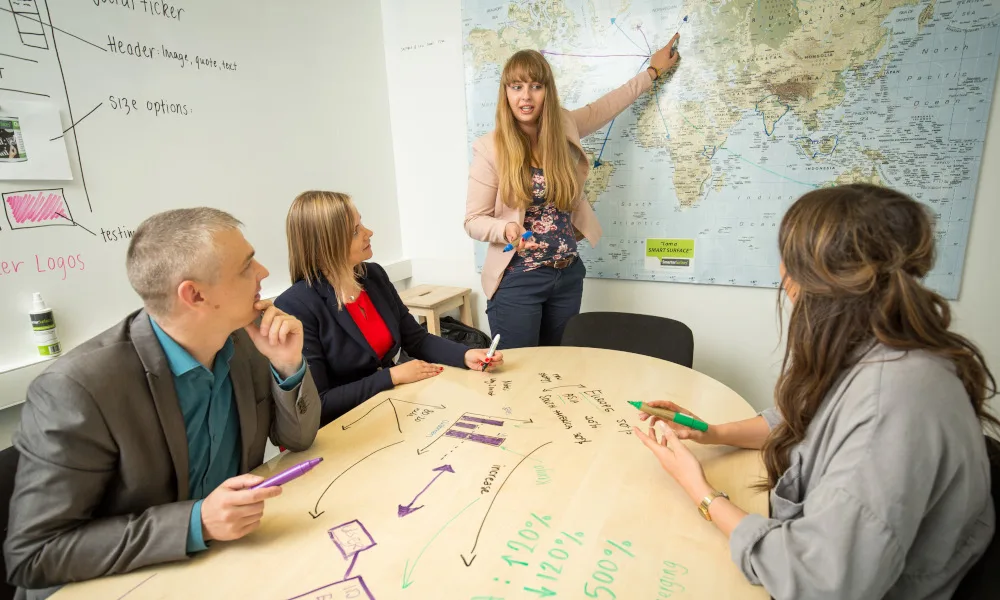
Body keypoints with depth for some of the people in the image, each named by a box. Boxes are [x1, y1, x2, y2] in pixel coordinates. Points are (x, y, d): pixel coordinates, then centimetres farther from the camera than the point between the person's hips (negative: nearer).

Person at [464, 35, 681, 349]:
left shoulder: (564, 127, 1)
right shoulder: (489, 148, -11)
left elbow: (606, 105, 20)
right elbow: (474, 220, -7)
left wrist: (653, 71, 30)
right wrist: (507, 229, -27)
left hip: (568, 275, 5)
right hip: (517, 281, -4)